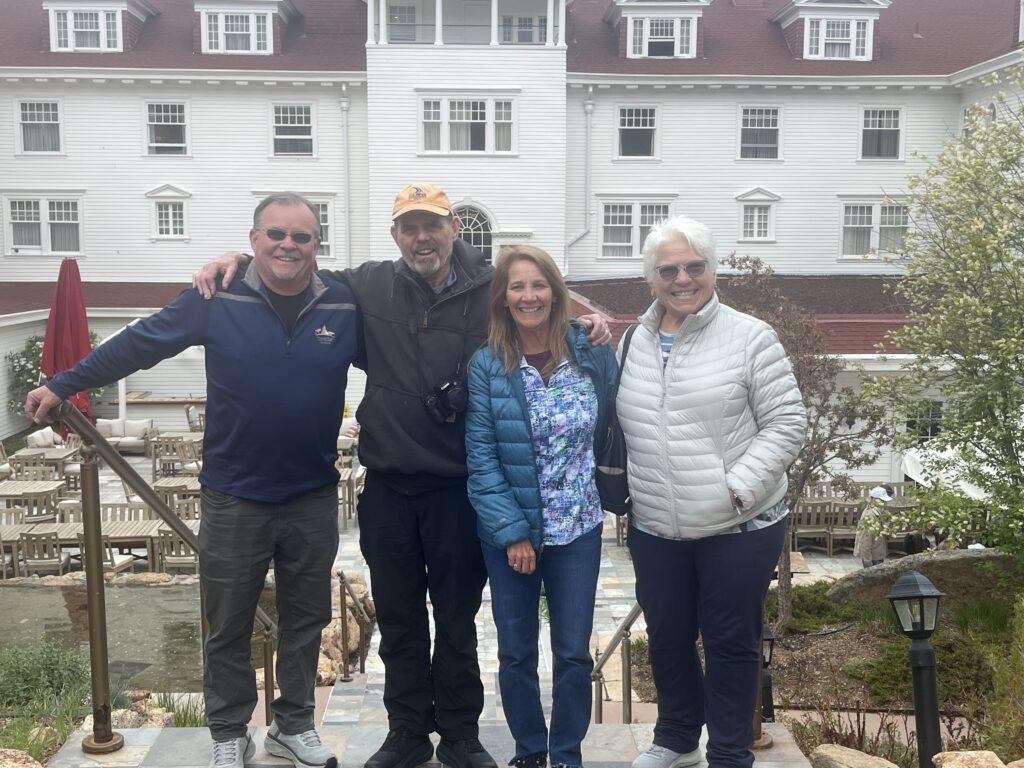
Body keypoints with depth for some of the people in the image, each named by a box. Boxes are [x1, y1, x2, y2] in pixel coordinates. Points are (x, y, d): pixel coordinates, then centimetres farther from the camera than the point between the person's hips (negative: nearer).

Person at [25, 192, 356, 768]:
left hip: (315, 499, 2)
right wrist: (63, 385, 2)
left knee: (306, 619, 15)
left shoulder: (347, 308, -4)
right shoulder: (217, 301, -8)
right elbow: (135, 345, -1)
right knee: (229, 626, 12)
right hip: (234, 499, -1)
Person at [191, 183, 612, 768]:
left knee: (457, 621, 13)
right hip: (387, 491, 2)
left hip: (458, 491, -2)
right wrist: (239, 259, 3)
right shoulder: (370, 287, 0)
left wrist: (587, 327, -15)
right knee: (398, 620, 16)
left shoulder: (491, 295, -6)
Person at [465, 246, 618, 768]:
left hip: (578, 528, 1)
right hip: (509, 530, -1)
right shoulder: (486, 365, -8)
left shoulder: (592, 354, -4)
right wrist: (511, 531, -14)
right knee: (516, 652, 11)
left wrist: (609, 488, 3)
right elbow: (481, 457, -10)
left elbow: (612, 429, 8)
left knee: (574, 651, 9)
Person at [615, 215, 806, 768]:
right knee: (667, 638, 17)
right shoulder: (634, 343, 5)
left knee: (730, 642, 9)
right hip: (654, 531, 4)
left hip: (740, 528, -4)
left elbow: (786, 424, -9)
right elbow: (618, 428, 15)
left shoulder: (750, 337, -8)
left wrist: (737, 487, -17)